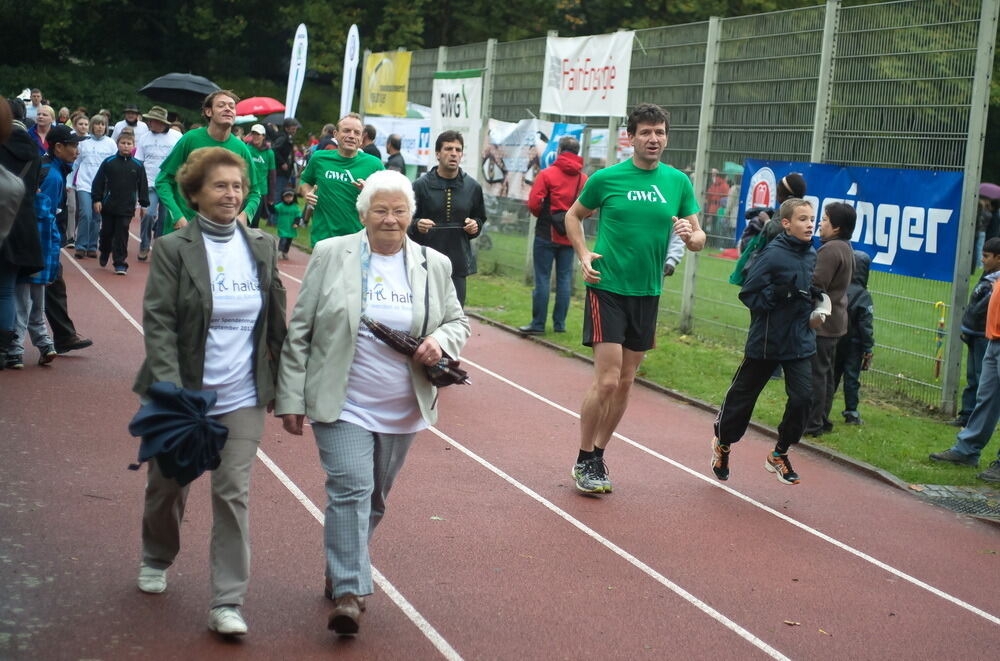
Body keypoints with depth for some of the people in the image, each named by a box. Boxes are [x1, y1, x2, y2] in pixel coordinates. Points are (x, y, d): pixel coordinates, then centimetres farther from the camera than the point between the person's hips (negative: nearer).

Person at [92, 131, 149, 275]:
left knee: (121, 235, -1)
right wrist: (97, 199, -3)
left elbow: (143, 186, 6)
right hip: (108, 206, 1)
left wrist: (144, 204, 4)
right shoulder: (109, 162, -1)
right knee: (106, 232, 11)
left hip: (126, 208, -1)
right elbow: (98, 182, 2)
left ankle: (120, 263, 3)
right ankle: (104, 254, 36)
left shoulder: (138, 166, 1)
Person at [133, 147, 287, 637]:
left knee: (233, 493, -3)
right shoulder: (173, 248, -9)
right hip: (181, 394, -1)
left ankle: (227, 602, 2)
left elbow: (277, 322, 8)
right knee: (168, 484, 16)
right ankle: (156, 560, 44)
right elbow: (157, 322, -14)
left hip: (242, 398, 1)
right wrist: (171, 390, -23)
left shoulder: (262, 247, 2)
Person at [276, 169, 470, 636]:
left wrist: (442, 340, -11)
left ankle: (341, 571, 32)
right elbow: (300, 332, -1)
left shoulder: (434, 265, 4)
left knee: (374, 500, 14)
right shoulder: (331, 255, -3)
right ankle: (349, 591, -10)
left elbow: (458, 322, 14)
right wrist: (291, 399, -5)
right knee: (350, 490, -14)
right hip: (343, 405, -3)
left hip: (401, 411, 3)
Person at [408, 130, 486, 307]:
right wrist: (417, 226, -20)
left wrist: (475, 225, 0)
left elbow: (480, 218, 22)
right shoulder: (421, 185, -1)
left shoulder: (472, 187, 8)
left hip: (459, 265, 2)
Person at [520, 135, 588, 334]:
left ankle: (538, 324, 1)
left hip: (547, 234, -4)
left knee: (542, 279, 0)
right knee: (564, 279, 8)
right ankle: (560, 323, 10)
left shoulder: (547, 174, -8)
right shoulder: (583, 179, 3)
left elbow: (533, 203, -12)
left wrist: (542, 215, 8)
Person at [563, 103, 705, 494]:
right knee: (606, 380, -11)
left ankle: (598, 455, 24)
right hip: (607, 288, -4)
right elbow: (574, 216, 10)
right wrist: (583, 255, -4)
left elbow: (699, 238, 6)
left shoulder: (678, 182, 3)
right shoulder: (606, 178, -5)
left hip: (647, 293, 4)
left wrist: (691, 236, -17)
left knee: (625, 382, 10)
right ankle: (584, 460, 4)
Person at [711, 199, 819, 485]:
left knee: (802, 397, -7)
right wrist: (780, 293, -27)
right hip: (766, 341, -5)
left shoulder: (812, 255, 4)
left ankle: (780, 453, 14)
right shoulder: (772, 255, -16)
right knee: (742, 395, 10)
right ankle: (723, 443, 36)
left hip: (801, 342, 5)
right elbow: (748, 294, -15)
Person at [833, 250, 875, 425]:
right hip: (853, 344, -3)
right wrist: (868, 350, -7)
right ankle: (851, 413, 7)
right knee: (851, 377, 4)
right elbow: (866, 326, -13)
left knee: (831, 375, 14)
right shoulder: (863, 296, -15)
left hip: (833, 340, 4)